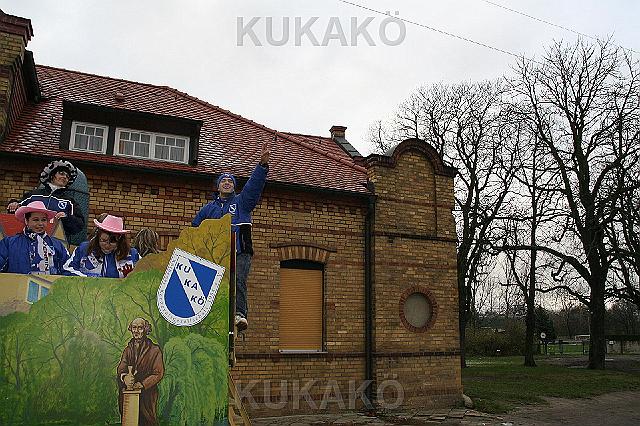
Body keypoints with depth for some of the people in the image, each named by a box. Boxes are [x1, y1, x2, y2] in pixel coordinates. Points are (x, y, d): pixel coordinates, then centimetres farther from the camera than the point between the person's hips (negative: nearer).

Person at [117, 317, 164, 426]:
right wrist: (125, 377, -22)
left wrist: (142, 384, -18)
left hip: (146, 395, -3)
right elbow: (121, 368, 0)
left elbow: (158, 373, -7)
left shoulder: (154, 350, -3)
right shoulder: (128, 349, 11)